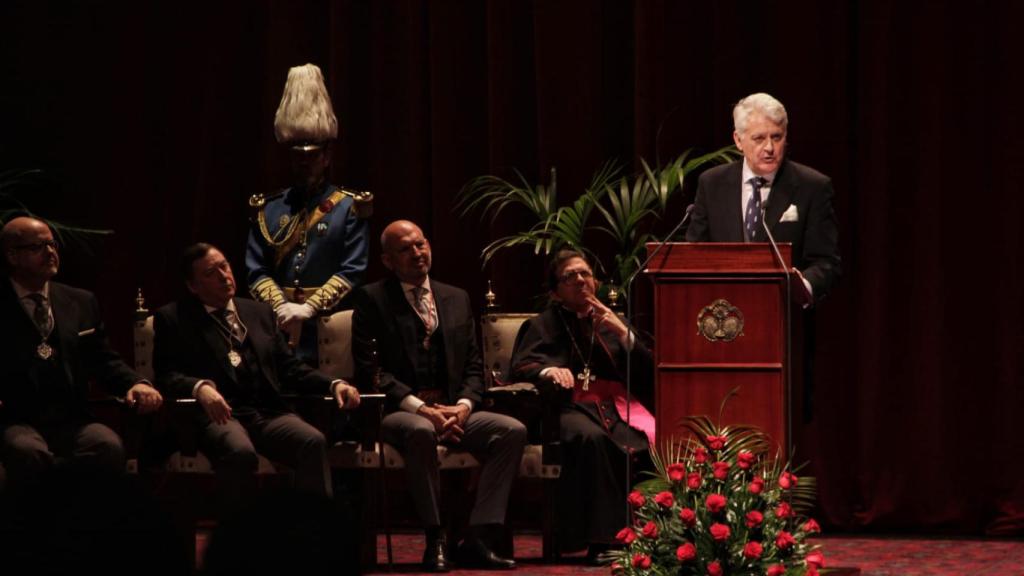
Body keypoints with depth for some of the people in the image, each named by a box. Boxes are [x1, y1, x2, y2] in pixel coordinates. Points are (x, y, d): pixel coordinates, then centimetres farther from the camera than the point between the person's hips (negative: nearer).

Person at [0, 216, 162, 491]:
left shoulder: (81, 303, 19)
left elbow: (104, 361, 21)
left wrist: (135, 384, -2)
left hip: (72, 422, 3)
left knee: (109, 446, -31)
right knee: (29, 453, -39)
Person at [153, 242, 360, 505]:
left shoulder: (260, 313, 23)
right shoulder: (172, 318, 11)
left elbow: (290, 367, 21)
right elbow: (166, 375, 0)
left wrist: (334, 385, 3)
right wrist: (199, 387, -22)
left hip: (268, 413, 4)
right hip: (218, 415, -4)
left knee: (314, 442, -27)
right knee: (240, 452, -37)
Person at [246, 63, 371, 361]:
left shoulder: (350, 208, 3)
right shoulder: (268, 208, 12)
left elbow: (351, 272, -5)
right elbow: (257, 271, 7)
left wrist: (309, 308, -15)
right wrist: (281, 307, -11)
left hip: (327, 330, -2)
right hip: (275, 330, 2)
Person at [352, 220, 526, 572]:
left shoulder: (457, 299, 18)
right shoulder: (371, 300, 3)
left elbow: (474, 367, 16)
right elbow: (369, 369, -8)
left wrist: (464, 405, -6)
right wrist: (420, 408, -18)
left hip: (453, 411, 5)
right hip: (397, 411, -5)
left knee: (513, 430, -20)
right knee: (421, 432, -39)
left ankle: (478, 539, -22)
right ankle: (435, 540, -26)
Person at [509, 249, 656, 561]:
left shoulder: (613, 322, 30)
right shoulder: (543, 324, 23)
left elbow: (648, 376, 19)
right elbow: (521, 368, 5)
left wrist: (623, 333, 6)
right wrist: (548, 370, -17)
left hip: (617, 407, 3)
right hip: (571, 407, -3)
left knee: (654, 441, -33)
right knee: (591, 438, -40)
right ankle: (602, 540, -41)